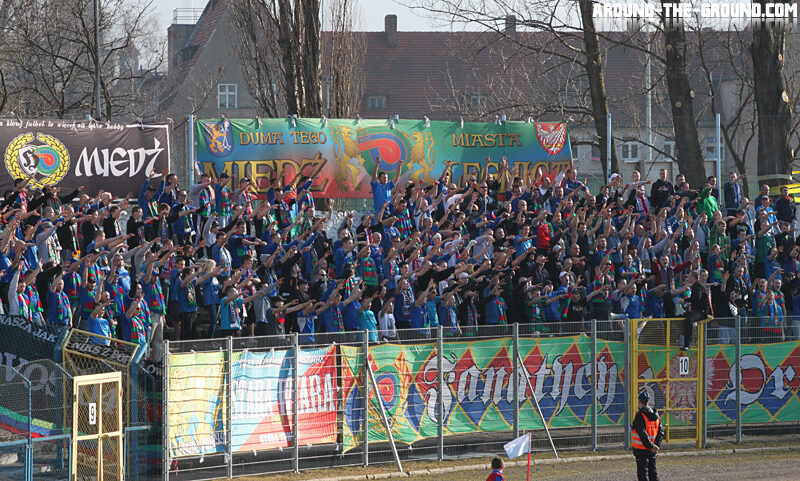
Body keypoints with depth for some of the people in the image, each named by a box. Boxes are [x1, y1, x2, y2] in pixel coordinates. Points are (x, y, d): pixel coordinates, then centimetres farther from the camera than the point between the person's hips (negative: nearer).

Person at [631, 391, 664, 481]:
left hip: (641, 449, -7)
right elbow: (660, 432, 6)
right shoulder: (656, 416, 7)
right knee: (653, 473, 15)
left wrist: (651, 446, -16)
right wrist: (657, 445, -1)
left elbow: (642, 434, -22)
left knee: (642, 474, -4)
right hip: (652, 451, 7)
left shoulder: (640, 416, -16)